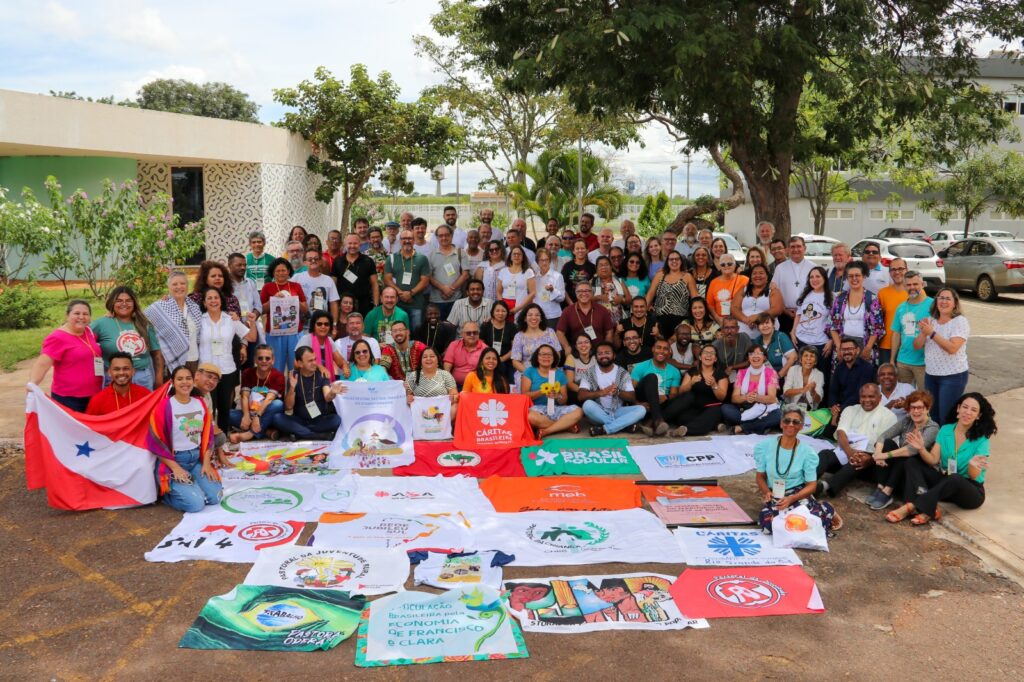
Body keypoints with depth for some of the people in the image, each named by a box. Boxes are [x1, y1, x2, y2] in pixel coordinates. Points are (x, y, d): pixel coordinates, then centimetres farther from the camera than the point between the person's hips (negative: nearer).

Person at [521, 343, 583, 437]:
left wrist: (558, 396, -14)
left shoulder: (559, 373, 12)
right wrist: (541, 392, -18)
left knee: (578, 411, -25)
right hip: (536, 409, -3)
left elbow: (564, 401, 9)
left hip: (555, 409, 3)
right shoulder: (530, 371, 6)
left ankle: (545, 431, -24)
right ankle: (567, 426, -21)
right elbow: (524, 395, -4)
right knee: (530, 417, -40)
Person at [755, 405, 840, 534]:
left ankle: (825, 511, 3)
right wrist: (766, 492, -17)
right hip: (775, 497, 2)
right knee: (768, 522, -31)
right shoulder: (765, 446, -4)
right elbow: (761, 476, 5)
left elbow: (811, 485, -3)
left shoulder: (807, 452, -6)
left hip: (799, 494, -2)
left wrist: (791, 499, -20)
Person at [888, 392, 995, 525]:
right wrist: (922, 449, -27)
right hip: (945, 482, 5)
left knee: (954, 478, -38)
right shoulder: (945, 430, 0)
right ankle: (928, 509, -34)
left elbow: (974, 476, -18)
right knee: (912, 463, -12)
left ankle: (910, 507, -36)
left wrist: (972, 465, -41)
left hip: (971, 491, -5)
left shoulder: (981, 439, -12)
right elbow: (933, 460, -6)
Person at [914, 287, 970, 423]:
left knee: (947, 417, -3)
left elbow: (952, 348, -21)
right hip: (930, 375, 6)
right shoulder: (930, 320, 7)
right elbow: (917, 346, 4)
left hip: (953, 376, -6)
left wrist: (932, 333, -24)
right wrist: (923, 333, -15)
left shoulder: (960, 321, -9)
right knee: (932, 415, 11)